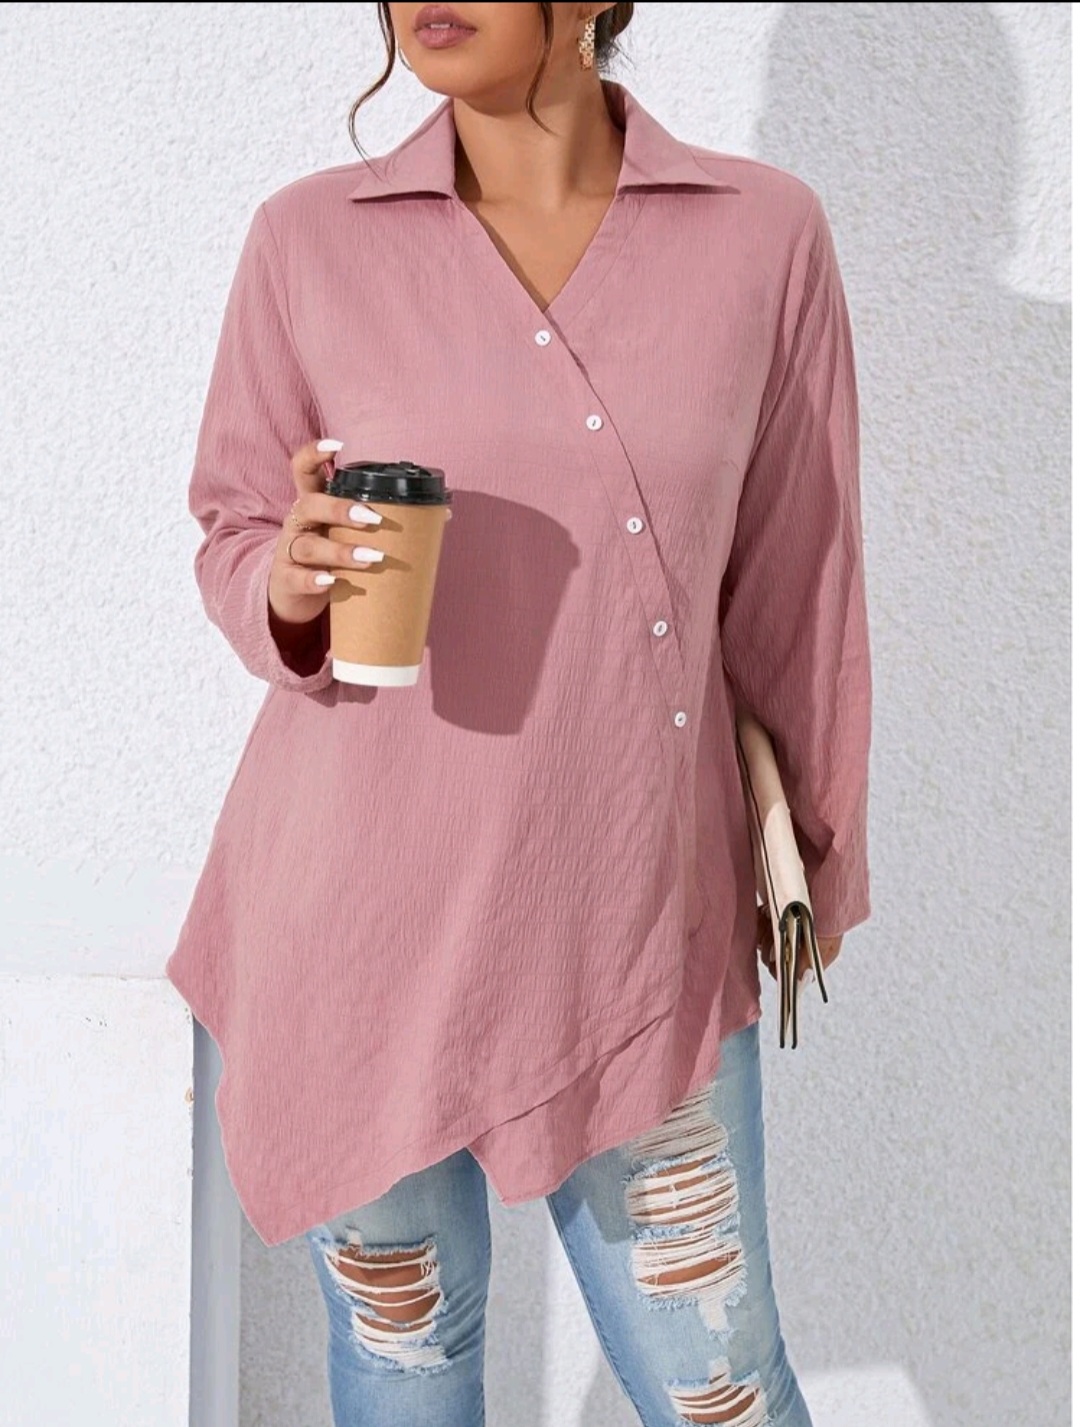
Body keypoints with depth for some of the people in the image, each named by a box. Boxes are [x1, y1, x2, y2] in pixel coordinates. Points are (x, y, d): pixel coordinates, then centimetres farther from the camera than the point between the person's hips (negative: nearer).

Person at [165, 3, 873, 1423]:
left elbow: (792, 575, 6)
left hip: (640, 924, 0)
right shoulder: (310, 240, -3)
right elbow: (232, 537, 7)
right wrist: (290, 585, -17)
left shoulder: (764, 233, -2)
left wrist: (818, 853, 14)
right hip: (365, 915, 0)